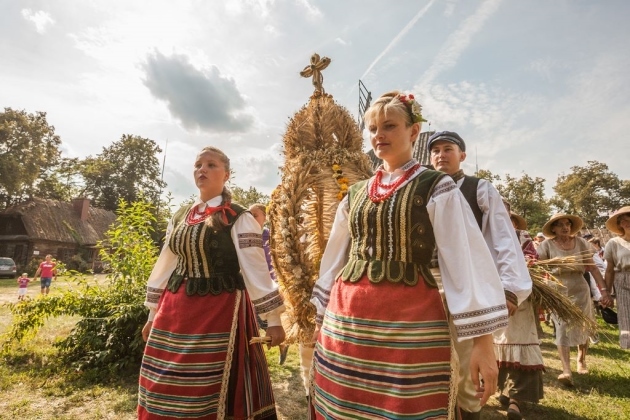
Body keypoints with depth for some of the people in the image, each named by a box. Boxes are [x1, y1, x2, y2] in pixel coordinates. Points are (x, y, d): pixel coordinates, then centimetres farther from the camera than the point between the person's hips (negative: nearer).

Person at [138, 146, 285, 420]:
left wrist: (273, 320, -13)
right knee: (168, 390, 15)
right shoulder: (180, 217, 10)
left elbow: (256, 270, -11)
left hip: (221, 311, -5)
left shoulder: (239, 219, -7)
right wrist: (153, 314, 17)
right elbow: (164, 267, 14)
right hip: (175, 312, 6)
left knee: (214, 390, 5)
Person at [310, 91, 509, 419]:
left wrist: (482, 339, -13)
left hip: (409, 321, -4)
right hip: (346, 321, 5)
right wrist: (321, 320, 18)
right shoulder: (356, 193, 11)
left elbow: (465, 260, -8)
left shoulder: (435, 188, -2)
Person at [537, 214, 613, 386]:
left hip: (580, 291, 3)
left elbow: (593, 268, -1)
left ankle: (581, 360, 40)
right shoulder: (547, 245, -9)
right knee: (562, 329, -9)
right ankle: (566, 371, -12)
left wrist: (604, 290, -6)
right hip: (558, 293, -3)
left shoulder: (581, 243, -2)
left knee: (582, 328, 15)